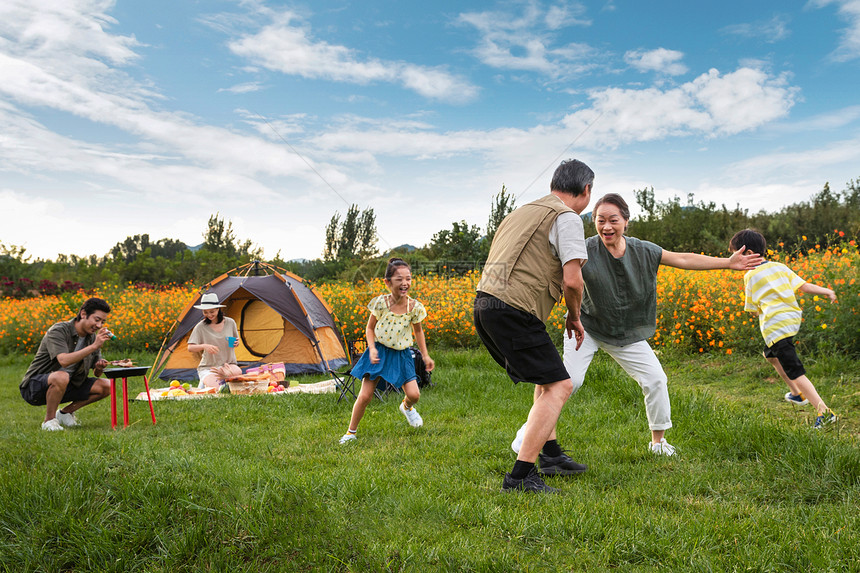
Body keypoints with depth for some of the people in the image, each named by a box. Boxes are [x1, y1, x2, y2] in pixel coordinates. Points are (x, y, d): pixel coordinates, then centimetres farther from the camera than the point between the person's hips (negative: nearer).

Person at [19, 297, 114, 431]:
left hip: (67, 385, 7)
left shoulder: (92, 337, 1)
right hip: (35, 386, -7)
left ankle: (65, 412, 10)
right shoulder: (58, 331, -20)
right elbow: (64, 361, -37)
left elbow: (96, 373, 9)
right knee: (61, 377, -39)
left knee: (106, 386, -8)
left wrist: (99, 368, -15)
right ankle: (49, 420, -15)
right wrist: (94, 346, -38)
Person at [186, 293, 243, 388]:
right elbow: (190, 348, -9)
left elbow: (235, 341, 17)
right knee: (214, 388, -32)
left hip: (228, 364, 1)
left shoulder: (230, 323, 2)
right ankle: (206, 382, 1)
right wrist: (204, 346, -29)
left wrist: (236, 343, -8)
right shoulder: (201, 326, -4)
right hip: (207, 367, -1)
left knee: (237, 372, -37)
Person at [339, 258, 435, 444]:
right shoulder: (380, 303, -14)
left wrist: (426, 356, 11)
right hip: (379, 352, -1)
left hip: (401, 355, 2)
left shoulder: (414, 307, -9)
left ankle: (406, 407, 32)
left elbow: (418, 331, 8)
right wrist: (372, 349, -16)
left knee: (414, 395, -7)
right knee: (365, 396, -5)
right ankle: (351, 432, 15)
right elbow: (370, 328, -1)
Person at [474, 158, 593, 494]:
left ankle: (550, 455, 27)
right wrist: (574, 317, 7)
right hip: (512, 310, -9)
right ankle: (520, 476, -10)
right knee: (559, 385, -5)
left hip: (484, 304, 9)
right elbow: (572, 280, -11)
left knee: (546, 378, 23)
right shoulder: (567, 218, -2)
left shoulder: (524, 211, 26)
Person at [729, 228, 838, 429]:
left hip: (775, 326, -8)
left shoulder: (750, 276, -4)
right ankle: (797, 394, 39)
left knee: (794, 372, -8)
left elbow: (753, 309, 2)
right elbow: (803, 286, 1)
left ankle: (824, 411, -19)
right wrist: (826, 291, 6)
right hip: (793, 319, 8)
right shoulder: (780, 267, 9)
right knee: (770, 355, 32)